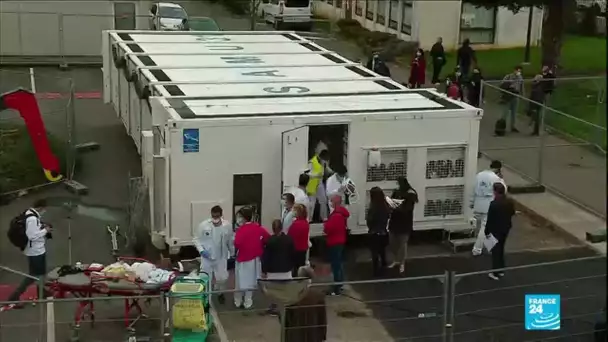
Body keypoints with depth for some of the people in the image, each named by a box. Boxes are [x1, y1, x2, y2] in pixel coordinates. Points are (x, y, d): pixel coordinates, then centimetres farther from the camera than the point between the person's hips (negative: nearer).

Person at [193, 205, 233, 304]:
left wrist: (232, 254, 10)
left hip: (221, 258, 1)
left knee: (222, 278, 8)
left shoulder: (228, 226, -11)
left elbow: (230, 241, 2)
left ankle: (220, 293, 37)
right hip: (207, 257, -1)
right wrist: (201, 250, -18)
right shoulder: (203, 225, -14)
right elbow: (196, 239, -5)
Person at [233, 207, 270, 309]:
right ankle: (248, 302, 24)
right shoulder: (258, 227, -7)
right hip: (255, 258, 4)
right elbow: (268, 238, -2)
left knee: (241, 281, 13)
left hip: (243, 259, -4)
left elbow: (237, 244, -29)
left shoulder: (241, 229, -22)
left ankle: (238, 302, 27)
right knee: (250, 281, 16)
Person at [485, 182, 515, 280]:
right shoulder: (509, 202, -6)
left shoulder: (494, 204, -26)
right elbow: (512, 213, 11)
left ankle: (496, 273, 10)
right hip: (506, 228, 6)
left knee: (496, 250, 5)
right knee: (501, 248, 21)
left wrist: (487, 232, -10)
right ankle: (501, 270, 28)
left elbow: (489, 219, -20)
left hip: (496, 230, -6)